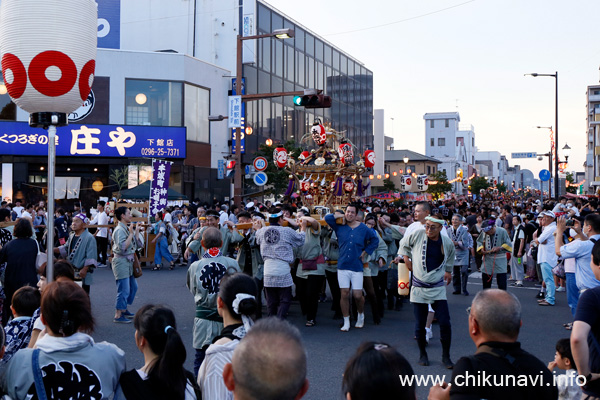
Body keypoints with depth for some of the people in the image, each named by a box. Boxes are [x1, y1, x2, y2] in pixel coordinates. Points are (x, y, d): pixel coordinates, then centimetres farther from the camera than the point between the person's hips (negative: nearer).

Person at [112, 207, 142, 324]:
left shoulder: (127, 228, 12)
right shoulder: (120, 230, -16)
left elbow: (137, 245, 12)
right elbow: (123, 247, -26)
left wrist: (137, 231, 8)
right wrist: (131, 233, -23)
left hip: (128, 261, 10)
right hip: (121, 261, -10)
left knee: (133, 287, 17)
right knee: (124, 289, -7)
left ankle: (123, 309, 29)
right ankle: (118, 315, 0)